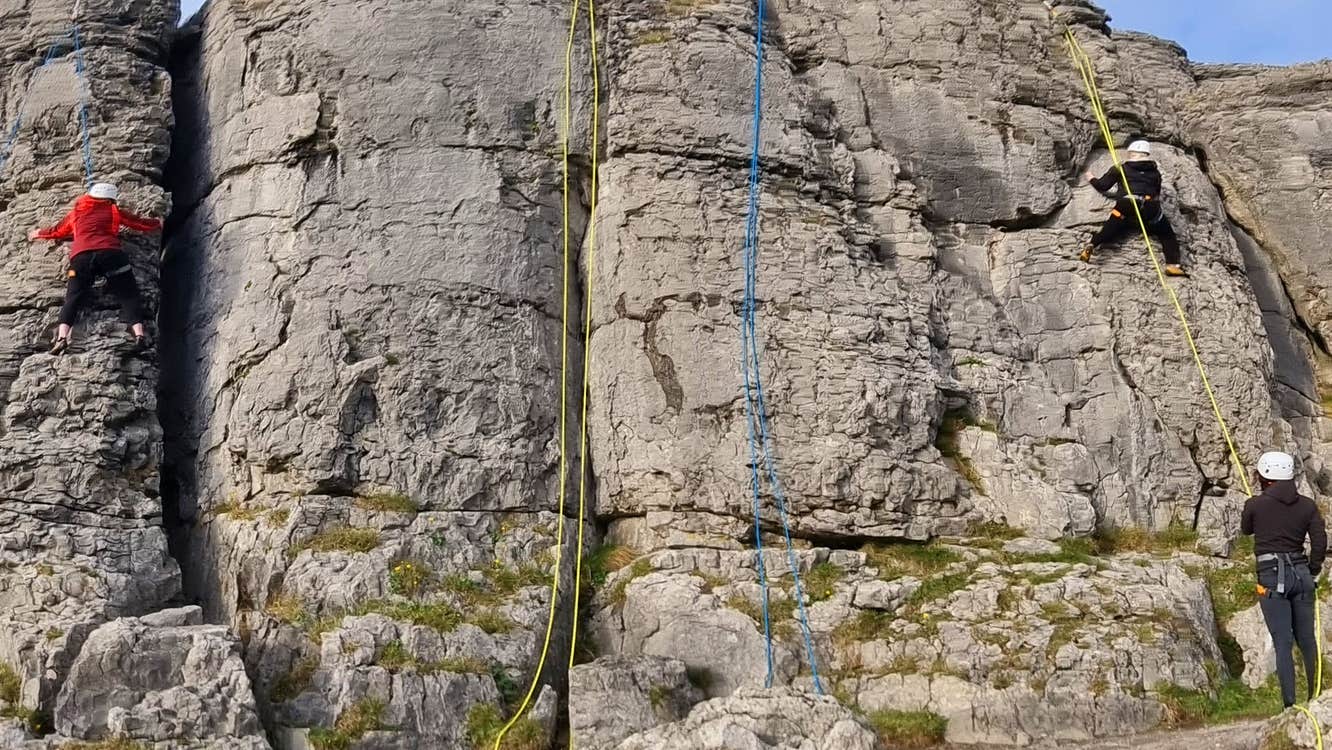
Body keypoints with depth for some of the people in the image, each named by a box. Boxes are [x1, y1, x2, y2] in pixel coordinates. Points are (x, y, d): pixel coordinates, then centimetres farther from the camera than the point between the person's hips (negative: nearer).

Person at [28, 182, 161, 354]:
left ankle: (62, 337, -20)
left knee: (73, 298, -1)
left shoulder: (76, 213, 29)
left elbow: (57, 231, 42)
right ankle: (139, 334, -19)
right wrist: (159, 224, 45)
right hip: (110, 253, -2)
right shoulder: (114, 211, 22)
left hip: (81, 256, 2)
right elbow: (140, 223, 28)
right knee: (128, 295, -2)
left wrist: (39, 234, 61)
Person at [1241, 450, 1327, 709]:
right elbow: (1320, 542, -1)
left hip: (1271, 576, -3)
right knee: (1307, 639, 14)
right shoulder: (1307, 505, 4)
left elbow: (1245, 530, 15)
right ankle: (1317, 696, 21)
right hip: (1301, 573, 4)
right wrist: (1312, 572, 11)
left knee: (1282, 642, -4)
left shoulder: (1255, 504, -4)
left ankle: (1290, 703, -7)